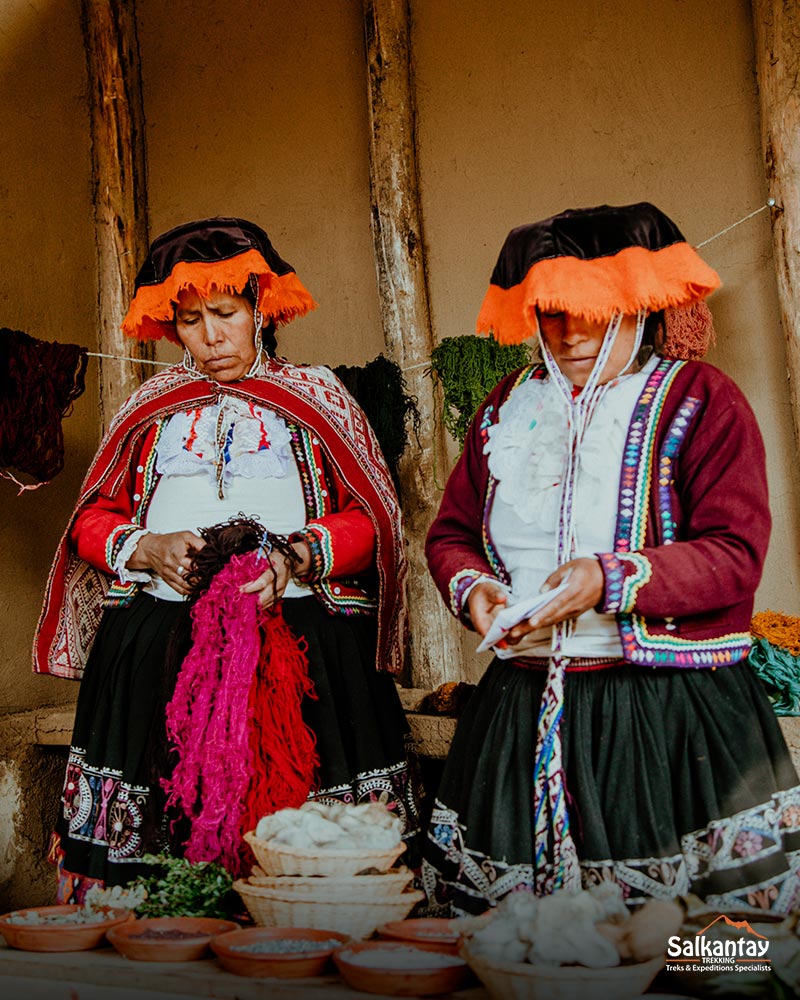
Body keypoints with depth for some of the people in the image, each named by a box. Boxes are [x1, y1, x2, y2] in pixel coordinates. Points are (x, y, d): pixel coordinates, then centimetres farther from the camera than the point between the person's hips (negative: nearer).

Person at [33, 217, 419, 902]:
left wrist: (297, 557, -14)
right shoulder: (153, 408, 20)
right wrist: (148, 549, -5)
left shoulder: (314, 397, 14)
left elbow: (369, 519, 5)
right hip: (158, 653, 2)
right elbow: (92, 520, 17)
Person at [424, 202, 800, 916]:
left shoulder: (700, 399, 0)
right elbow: (451, 533, 20)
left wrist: (612, 580, -21)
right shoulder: (507, 408, 15)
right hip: (524, 713, 4)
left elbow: (736, 556, -9)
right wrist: (471, 587, -3)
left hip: (673, 714, -4)